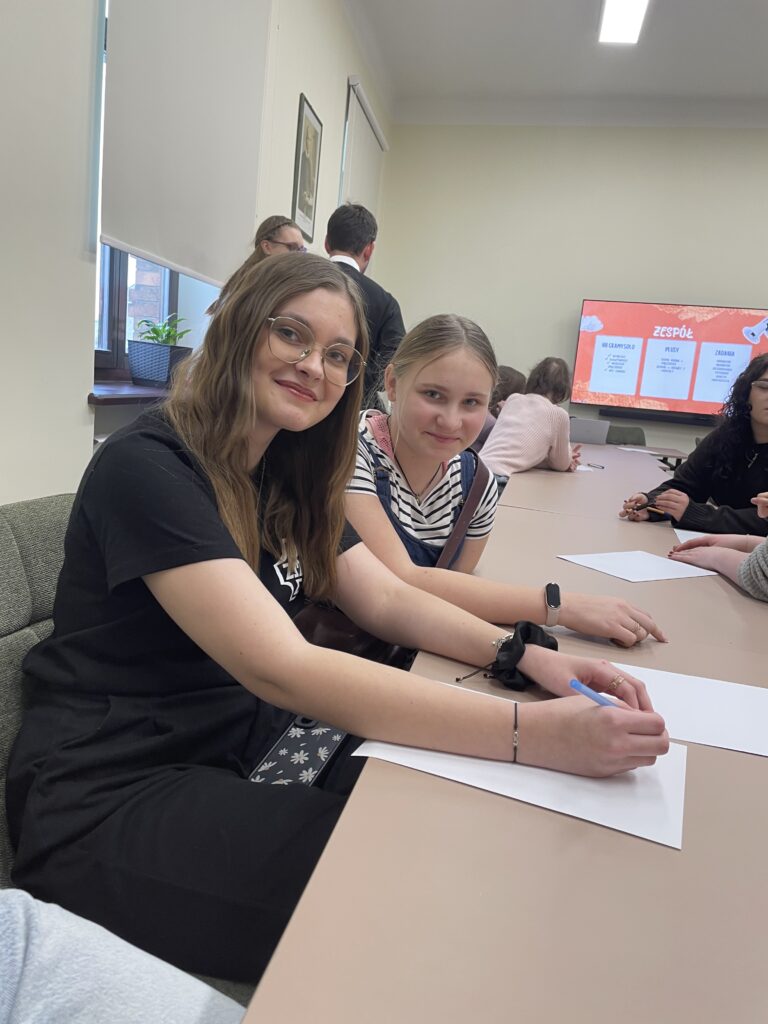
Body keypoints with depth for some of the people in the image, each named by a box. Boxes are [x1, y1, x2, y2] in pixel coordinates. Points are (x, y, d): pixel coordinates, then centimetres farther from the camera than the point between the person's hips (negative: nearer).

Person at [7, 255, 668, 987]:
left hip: (243, 745, 7)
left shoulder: (286, 476, 7)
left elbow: (387, 600, 4)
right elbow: (285, 671, -30)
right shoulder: (146, 467, -20)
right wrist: (531, 733, -34)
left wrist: (526, 656, -14)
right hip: (112, 798, -7)